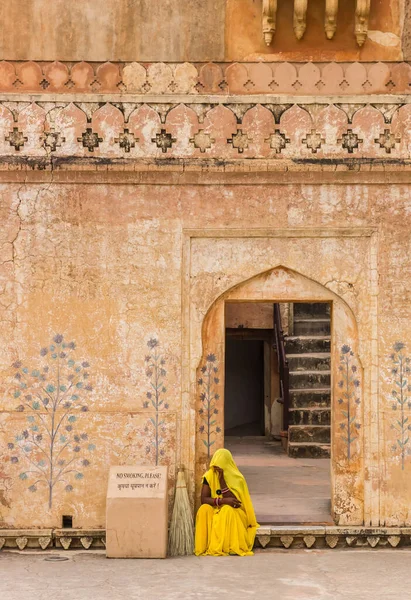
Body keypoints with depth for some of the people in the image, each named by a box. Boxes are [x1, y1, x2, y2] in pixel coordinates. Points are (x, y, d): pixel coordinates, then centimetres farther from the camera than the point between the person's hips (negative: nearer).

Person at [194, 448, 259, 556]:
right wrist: (223, 500, -24)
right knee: (204, 509, -31)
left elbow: (237, 503, -5)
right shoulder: (209, 476, -3)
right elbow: (203, 499, -12)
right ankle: (204, 547, -33)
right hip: (215, 511, 2)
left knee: (227, 510, -36)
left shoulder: (237, 479, -7)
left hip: (235, 512, -2)